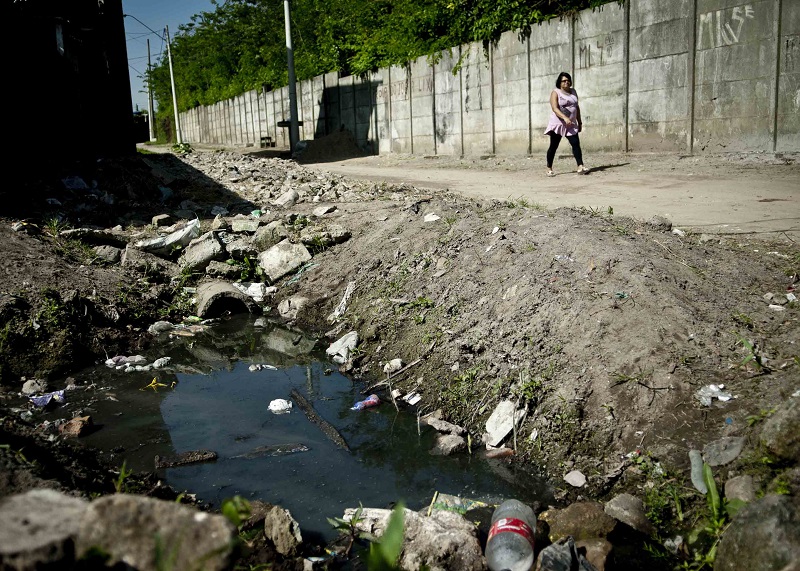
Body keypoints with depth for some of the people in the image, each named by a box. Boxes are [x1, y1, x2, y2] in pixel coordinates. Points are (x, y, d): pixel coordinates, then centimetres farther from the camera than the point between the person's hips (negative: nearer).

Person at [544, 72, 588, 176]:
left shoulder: (573, 92, 13)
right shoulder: (555, 93, -6)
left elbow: (577, 107, 19)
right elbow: (555, 108, -19)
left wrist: (579, 122, 15)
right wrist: (565, 118, -33)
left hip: (571, 125, 5)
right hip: (558, 123, -5)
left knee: (576, 144, -8)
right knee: (553, 146, 1)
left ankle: (580, 167, -14)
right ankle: (549, 169, 10)